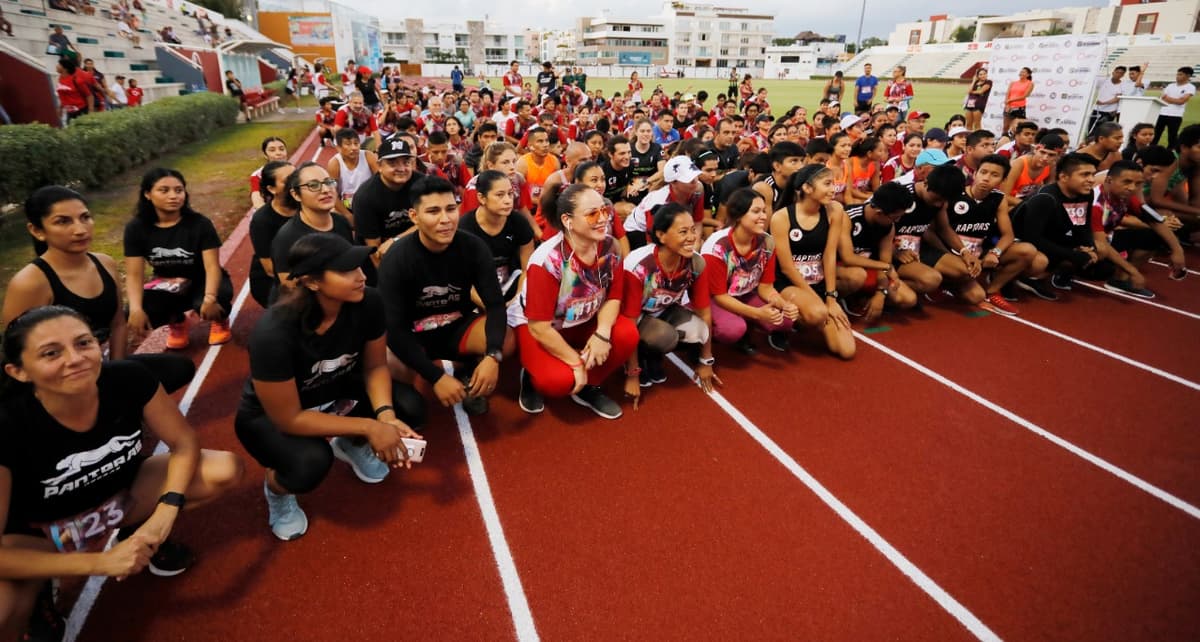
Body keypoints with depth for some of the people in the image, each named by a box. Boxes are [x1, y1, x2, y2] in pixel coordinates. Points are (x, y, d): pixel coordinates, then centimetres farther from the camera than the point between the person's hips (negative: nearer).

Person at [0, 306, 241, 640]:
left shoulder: (130, 379, -25)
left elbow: (184, 442, -12)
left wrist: (166, 511, -26)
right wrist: (100, 563, -30)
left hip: (120, 495, 4)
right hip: (40, 533, -3)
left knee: (226, 470, -17)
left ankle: (138, 533, 10)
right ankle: (35, 592, 5)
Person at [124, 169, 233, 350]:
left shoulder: (199, 223, -17)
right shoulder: (136, 228, -10)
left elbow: (212, 266, -24)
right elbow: (134, 274, -13)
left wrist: (210, 298, -44)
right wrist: (135, 309, -31)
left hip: (201, 281, -2)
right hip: (166, 283, 3)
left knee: (214, 304, -38)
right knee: (138, 315, -27)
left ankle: (219, 319, 3)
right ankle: (177, 322, 10)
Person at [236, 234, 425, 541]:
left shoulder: (368, 302, -25)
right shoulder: (274, 332, -37)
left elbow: (375, 366, -10)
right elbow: (289, 418, -29)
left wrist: (386, 415, -28)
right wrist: (369, 427, -31)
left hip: (335, 393, 5)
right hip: (268, 415, -4)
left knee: (410, 407, -18)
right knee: (311, 463, -34)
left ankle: (349, 444, 15)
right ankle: (276, 486, 6)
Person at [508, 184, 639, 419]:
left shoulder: (609, 246, -16)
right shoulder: (547, 260, -32)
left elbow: (613, 297, -6)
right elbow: (539, 328, -27)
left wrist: (602, 333, -26)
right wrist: (577, 363, -22)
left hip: (581, 322, 5)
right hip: (533, 326, -5)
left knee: (627, 334, -22)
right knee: (559, 379, -31)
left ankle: (588, 388, 2)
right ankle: (532, 378, 7)